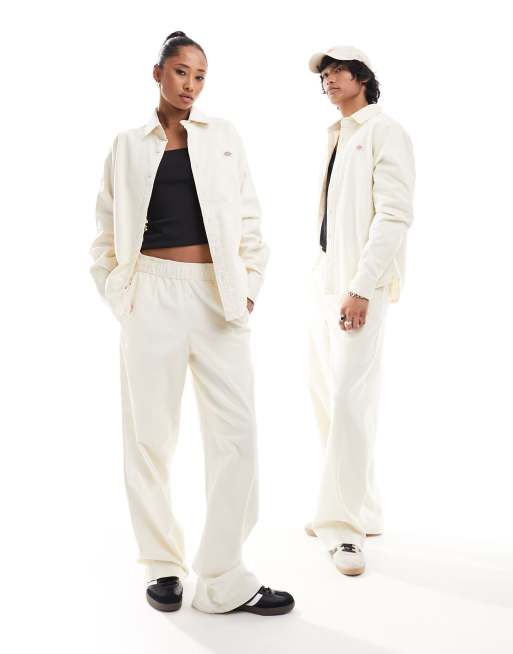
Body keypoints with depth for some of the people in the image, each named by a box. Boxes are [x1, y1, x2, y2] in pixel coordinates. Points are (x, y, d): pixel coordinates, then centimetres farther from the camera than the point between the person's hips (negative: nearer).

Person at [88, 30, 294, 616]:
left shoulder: (223, 137, 13)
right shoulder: (128, 146, 11)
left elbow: (248, 217, 10)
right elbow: (107, 233, 11)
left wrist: (249, 285, 1)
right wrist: (121, 297, 2)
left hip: (218, 295, 1)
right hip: (154, 293, -1)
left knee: (236, 431, -5)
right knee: (151, 434, 4)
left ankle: (224, 579, 5)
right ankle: (162, 566, 20)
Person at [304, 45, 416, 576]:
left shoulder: (384, 133, -4)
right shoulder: (336, 137, 20)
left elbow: (394, 215, -14)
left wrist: (361, 288, -21)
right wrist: (322, 276, 10)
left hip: (359, 284, -9)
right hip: (325, 278, 9)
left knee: (348, 399, -12)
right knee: (325, 395, 9)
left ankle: (344, 527, -4)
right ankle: (354, 510, 20)